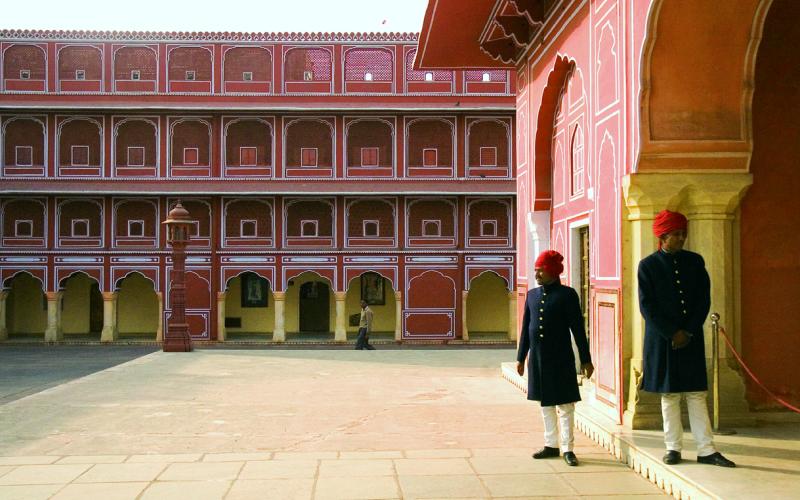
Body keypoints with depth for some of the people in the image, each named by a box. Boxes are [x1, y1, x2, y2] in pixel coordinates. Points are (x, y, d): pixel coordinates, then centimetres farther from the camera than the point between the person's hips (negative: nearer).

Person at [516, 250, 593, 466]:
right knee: (545, 403, 12)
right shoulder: (532, 295, 8)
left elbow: (578, 328, -5)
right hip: (538, 357, 5)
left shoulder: (567, 294, -6)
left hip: (561, 359, -5)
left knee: (565, 404, 1)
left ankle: (568, 449, 8)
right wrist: (521, 357, 13)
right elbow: (526, 328, 12)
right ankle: (551, 445, 22)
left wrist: (586, 359, -5)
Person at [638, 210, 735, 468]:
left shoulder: (695, 261, 6)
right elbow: (647, 306, -7)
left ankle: (706, 450, 5)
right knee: (669, 394, 4)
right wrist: (673, 333, -11)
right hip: (662, 339, -2)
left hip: (691, 338, 2)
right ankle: (673, 448, 13)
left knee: (696, 393, 2)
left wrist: (689, 332, -5)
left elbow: (704, 300, 4)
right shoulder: (648, 265, -2)